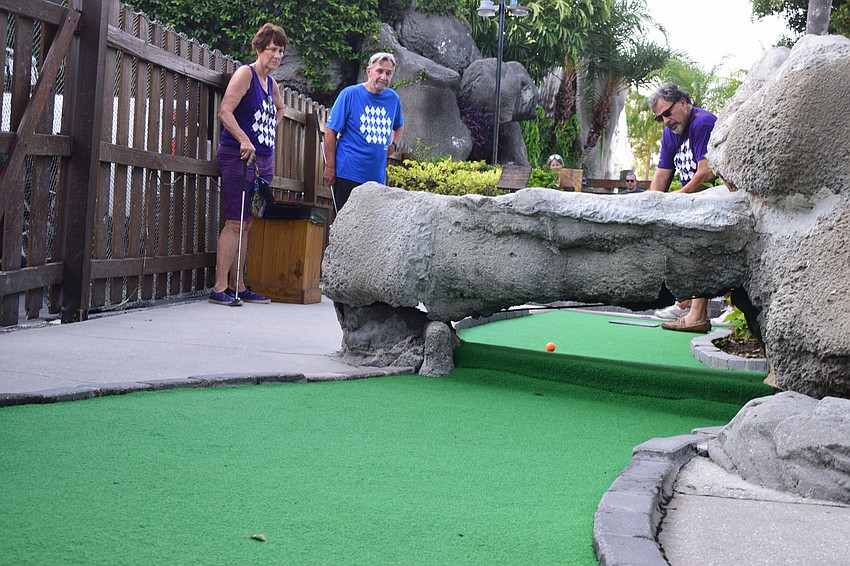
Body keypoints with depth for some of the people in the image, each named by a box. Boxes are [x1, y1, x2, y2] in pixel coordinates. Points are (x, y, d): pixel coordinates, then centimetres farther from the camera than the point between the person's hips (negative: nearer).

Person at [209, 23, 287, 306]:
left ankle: (237, 286, 12)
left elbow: (279, 108, 40)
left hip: (263, 160, 8)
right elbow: (225, 111, -18)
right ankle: (220, 289, -10)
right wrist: (244, 140, -26)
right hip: (239, 157, -8)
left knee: (247, 223, 8)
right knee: (235, 222, -11)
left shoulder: (270, 82, 17)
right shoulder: (246, 73, -7)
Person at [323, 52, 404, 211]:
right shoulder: (350, 94, -6)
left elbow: (399, 125, 31)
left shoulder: (393, 98, 10)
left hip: (378, 176, 5)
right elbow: (331, 131, -6)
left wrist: (394, 144, 11)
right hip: (348, 174, -5)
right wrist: (330, 167, -9)